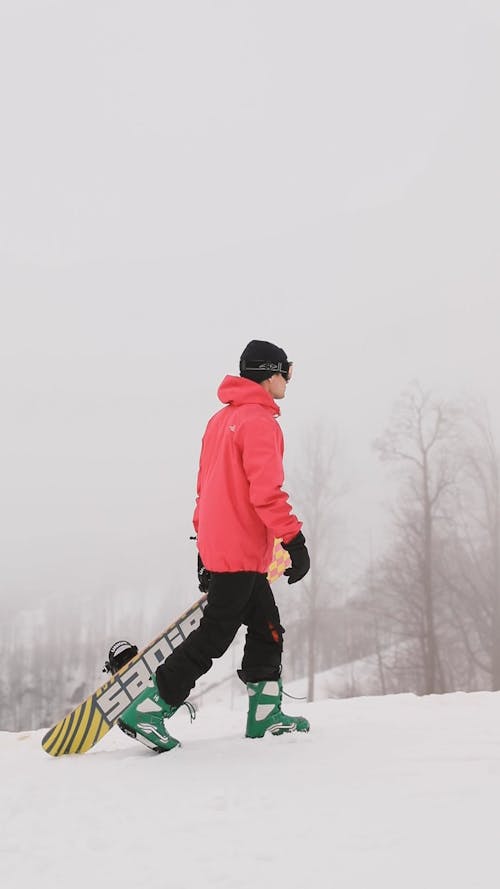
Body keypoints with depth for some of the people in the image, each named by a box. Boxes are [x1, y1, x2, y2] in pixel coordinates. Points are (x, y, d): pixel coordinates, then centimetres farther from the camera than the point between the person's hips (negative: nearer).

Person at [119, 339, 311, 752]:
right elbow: (266, 491, -21)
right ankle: (147, 711, -2)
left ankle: (265, 717, 18)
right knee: (213, 637, -6)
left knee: (266, 629, 14)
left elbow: (207, 488, 20)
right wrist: (295, 540, -18)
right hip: (241, 551, -10)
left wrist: (206, 551, 23)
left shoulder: (221, 419, 17)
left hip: (217, 545, 10)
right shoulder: (259, 420, -13)